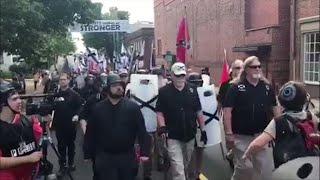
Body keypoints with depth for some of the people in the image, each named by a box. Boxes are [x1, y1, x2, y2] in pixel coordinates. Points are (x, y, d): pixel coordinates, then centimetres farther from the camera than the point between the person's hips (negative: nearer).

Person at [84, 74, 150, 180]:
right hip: (104, 157, 0)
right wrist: (88, 155, 3)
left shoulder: (133, 107, -5)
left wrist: (144, 152, -13)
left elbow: (141, 130, -7)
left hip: (127, 157, 0)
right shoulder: (98, 109, -1)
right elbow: (90, 133, 3)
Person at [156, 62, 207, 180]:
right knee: (178, 167, -6)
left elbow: (198, 112, 8)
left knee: (185, 165, 21)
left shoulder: (192, 90, 3)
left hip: (190, 135, 4)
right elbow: (160, 112, -4)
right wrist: (162, 127, -19)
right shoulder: (164, 91, -5)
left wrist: (203, 130, 6)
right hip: (173, 136, -4)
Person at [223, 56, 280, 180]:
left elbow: (274, 108, 13)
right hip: (241, 136, -4)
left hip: (261, 135, 5)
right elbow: (227, 110, -13)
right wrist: (229, 133, -17)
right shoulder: (236, 87, -8)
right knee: (244, 167, 3)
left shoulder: (267, 87, 5)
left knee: (265, 167, 11)